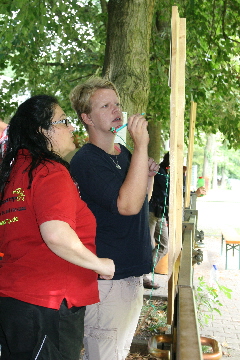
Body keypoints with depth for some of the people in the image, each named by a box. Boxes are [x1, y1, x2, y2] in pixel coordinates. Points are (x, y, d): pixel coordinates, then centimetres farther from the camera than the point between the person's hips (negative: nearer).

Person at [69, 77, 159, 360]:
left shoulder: (124, 153, 9)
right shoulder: (85, 161, -18)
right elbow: (128, 205, -29)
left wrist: (149, 174, 4)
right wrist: (141, 145, -27)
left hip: (132, 272, 9)